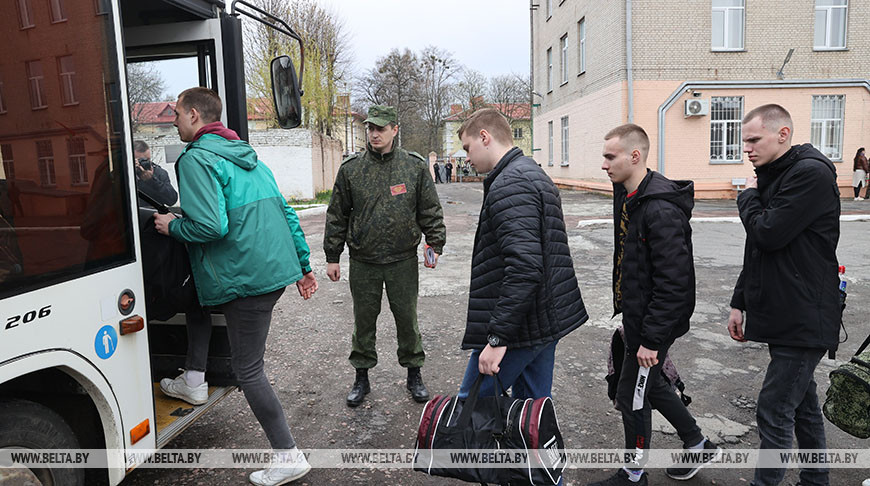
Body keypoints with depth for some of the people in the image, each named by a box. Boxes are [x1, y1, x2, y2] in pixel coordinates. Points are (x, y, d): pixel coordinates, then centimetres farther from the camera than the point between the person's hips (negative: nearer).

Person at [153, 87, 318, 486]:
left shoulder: (196, 159, -9)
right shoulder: (247, 155, 17)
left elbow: (210, 226, -22)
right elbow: (286, 214, 16)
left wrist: (172, 226, -1)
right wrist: (303, 266, 21)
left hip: (248, 280, -9)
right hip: (278, 270, 9)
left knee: (248, 371, 3)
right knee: (197, 291, 30)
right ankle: (194, 381, 37)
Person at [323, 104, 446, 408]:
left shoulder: (415, 167, 0)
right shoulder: (351, 169, 0)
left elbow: (430, 211, 6)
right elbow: (337, 215, 5)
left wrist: (435, 244, -2)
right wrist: (332, 257, 4)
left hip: (403, 260, 0)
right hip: (363, 261, 1)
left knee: (407, 318, 10)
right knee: (363, 320, 11)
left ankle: (414, 374, 28)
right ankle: (362, 378, 28)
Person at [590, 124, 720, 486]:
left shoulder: (661, 210, -25)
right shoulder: (627, 196, 6)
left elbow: (673, 283, -27)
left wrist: (651, 339, -23)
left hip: (654, 321, -10)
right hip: (636, 314, 10)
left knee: (632, 395, 5)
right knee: (649, 384, 23)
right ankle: (699, 447, 43)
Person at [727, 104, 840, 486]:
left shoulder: (811, 174, -15)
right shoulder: (770, 177, 14)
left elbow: (769, 234, -24)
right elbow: (757, 250, 18)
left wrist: (748, 197, -5)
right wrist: (740, 302, 16)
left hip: (803, 321, -9)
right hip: (783, 316, 10)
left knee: (773, 411, -6)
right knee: (802, 404, 20)